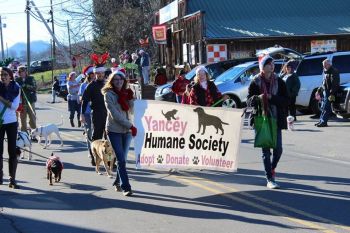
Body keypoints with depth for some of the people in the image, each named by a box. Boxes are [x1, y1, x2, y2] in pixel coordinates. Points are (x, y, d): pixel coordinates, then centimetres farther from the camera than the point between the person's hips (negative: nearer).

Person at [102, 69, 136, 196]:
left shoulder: (126, 93, 10)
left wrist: (130, 98, -10)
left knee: (122, 158, 12)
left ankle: (118, 182, 28)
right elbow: (115, 114, -13)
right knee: (121, 160, -11)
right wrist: (131, 126, -13)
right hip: (114, 130, -5)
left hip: (127, 130, 5)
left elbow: (131, 111, 5)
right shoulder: (108, 94, -6)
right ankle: (126, 187, -11)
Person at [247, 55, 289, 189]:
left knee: (278, 149, 2)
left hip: (276, 119, 2)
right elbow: (249, 100, 0)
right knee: (266, 150, 0)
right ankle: (270, 179, 5)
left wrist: (272, 98, -17)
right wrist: (257, 98, -20)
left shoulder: (279, 82, 4)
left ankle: (272, 168, 32)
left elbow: (285, 100, -2)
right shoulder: (255, 82, 0)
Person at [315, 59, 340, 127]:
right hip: (325, 91, 10)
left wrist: (332, 93, -26)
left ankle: (323, 122, -8)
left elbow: (335, 84, -20)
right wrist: (319, 90, 20)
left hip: (329, 92, -10)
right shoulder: (325, 71, 17)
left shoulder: (334, 72, -13)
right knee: (323, 107, 12)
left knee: (326, 108, -9)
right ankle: (321, 121, 17)